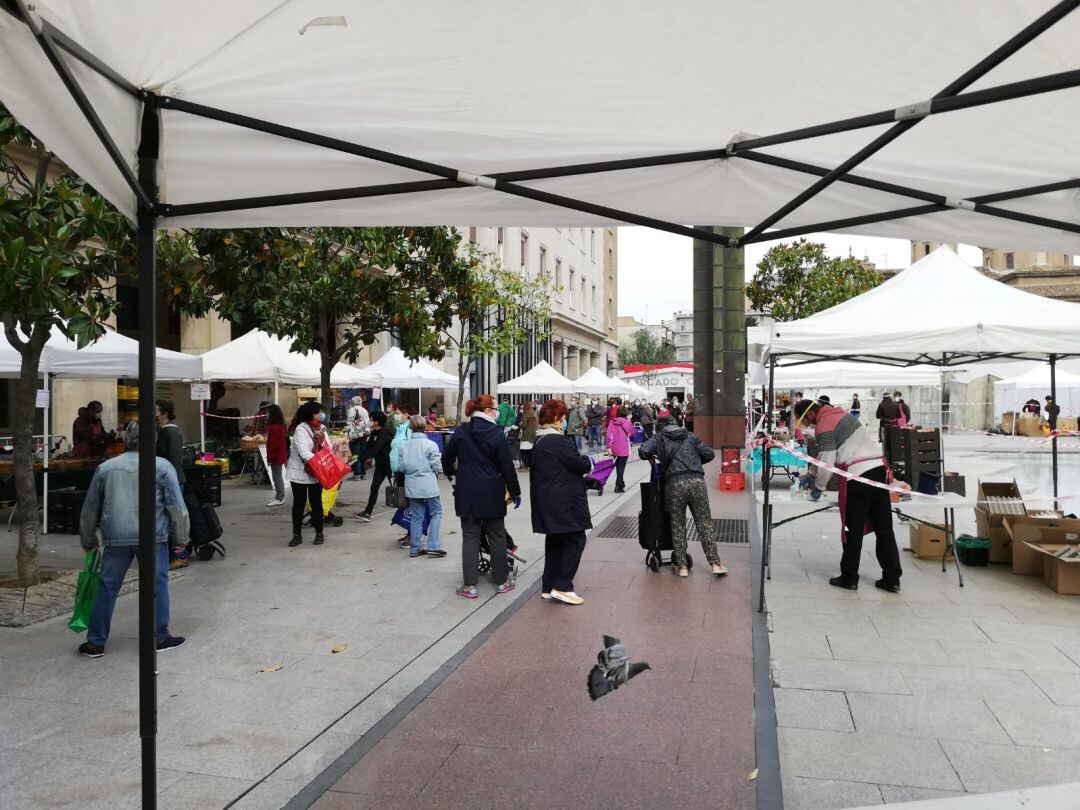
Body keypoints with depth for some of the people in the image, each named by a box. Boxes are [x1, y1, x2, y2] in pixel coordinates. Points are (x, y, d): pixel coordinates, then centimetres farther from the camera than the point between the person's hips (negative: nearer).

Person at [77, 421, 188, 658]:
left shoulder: (105, 468, 11)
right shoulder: (161, 466, 1)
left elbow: (90, 509, 18)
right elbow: (176, 506, -1)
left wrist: (88, 540, 28)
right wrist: (181, 538, 6)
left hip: (116, 537, 3)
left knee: (107, 587, 11)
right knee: (157, 585, 7)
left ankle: (95, 643, 18)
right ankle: (160, 638, 14)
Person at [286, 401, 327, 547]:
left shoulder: (321, 428, 2)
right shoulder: (301, 429, -16)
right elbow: (304, 451, -27)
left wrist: (322, 440, -21)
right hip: (299, 472, -4)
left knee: (316, 502, 8)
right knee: (299, 503, 3)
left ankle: (319, 533, 17)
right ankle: (297, 535, 12)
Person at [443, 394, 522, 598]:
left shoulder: (460, 432, 0)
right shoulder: (497, 434, -10)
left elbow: (447, 457, 8)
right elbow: (506, 467, -9)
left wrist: (451, 473, 29)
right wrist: (515, 492, 1)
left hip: (466, 492, 3)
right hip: (492, 493, -2)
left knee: (470, 537, 7)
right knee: (497, 537, 11)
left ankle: (469, 585, 6)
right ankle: (501, 582, 19)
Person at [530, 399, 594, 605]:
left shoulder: (539, 440, 13)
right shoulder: (557, 441, -18)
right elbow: (580, 464, -16)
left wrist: (582, 463, 15)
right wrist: (588, 462, 5)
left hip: (546, 501, 10)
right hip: (563, 501, -10)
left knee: (555, 541, 16)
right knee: (576, 540, -2)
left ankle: (548, 587, 21)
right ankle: (562, 587, -3)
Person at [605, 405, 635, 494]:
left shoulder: (611, 422, -1)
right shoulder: (626, 422, -8)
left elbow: (609, 435, -6)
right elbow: (632, 432, 7)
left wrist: (609, 447, -4)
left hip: (614, 449, 4)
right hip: (624, 449, -4)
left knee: (618, 466, 19)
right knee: (621, 467, 0)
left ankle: (620, 484, 33)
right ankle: (618, 486, -6)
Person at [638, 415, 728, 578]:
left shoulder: (660, 437, 13)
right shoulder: (690, 436, 22)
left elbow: (644, 451, -4)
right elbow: (709, 454, 19)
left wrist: (651, 458, 18)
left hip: (675, 483, -2)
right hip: (697, 481, 2)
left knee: (678, 525, 9)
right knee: (705, 523, 8)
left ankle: (682, 566, 10)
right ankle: (715, 563, 8)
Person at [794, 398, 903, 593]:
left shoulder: (824, 427, -9)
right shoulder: (838, 413, 19)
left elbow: (827, 463, -10)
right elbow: (825, 454, 29)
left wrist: (818, 487, 6)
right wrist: (812, 474, 32)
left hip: (858, 475, -8)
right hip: (878, 467, 9)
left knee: (853, 530, 3)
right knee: (884, 528, 9)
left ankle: (849, 578, 13)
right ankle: (892, 579, 14)